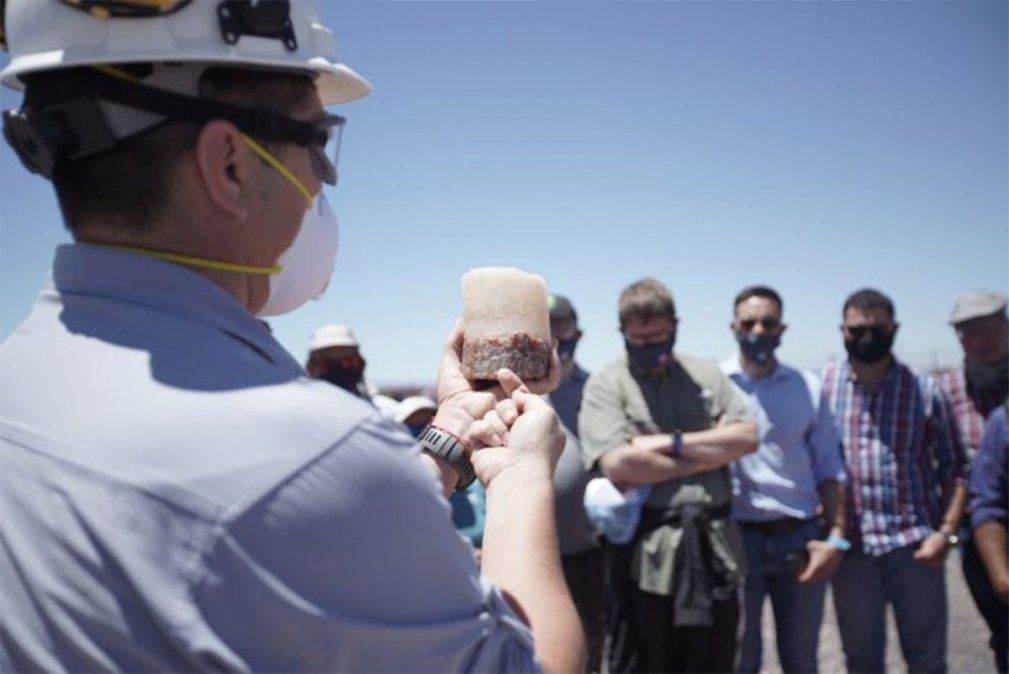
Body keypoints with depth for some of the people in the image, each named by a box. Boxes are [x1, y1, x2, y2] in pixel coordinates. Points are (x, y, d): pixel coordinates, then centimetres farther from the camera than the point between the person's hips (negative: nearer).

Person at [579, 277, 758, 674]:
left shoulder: (706, 375, 11)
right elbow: (618, 464, -16)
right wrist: (710, 455, -7)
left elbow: (746, 437, 0)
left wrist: (672, 443, -10)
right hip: (644, 551, -4)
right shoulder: (606, 385, -3)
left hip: (712, 545, 4)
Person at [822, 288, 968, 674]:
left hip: (914, 546, 0)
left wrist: (946, 532, -6)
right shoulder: (822, 386, 1)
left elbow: (954, 469, 5)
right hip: (850, 547, 0)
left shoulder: (924, 390, 2)